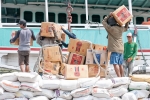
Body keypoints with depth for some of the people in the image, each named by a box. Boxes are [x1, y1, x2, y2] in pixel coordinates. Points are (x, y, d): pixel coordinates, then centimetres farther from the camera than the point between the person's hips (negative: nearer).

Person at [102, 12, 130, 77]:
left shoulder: (111, 28, -11)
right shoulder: (121, 28, 7)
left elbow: (103, 22, 2)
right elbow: (125, 28, 31)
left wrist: (109, 16, 5)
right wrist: (127, 22, 27)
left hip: (115, 49, -7)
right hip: (121, 49, 7)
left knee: (115, 64, -12)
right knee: (120, 64, 13)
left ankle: (119, 77, -21)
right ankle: (122, 77, 17)